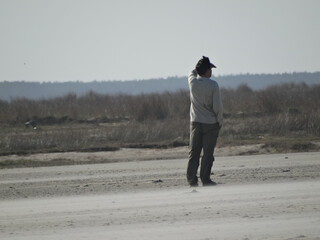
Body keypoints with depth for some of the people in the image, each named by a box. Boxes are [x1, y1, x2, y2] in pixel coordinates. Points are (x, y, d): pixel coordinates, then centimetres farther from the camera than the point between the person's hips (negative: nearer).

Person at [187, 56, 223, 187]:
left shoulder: (193, 82, -4)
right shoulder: (213, 85, -14)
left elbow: (192, 73, 23)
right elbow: (217, 106, -12)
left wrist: (201, 66, 16)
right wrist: (220, 122, 0)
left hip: (195, 122, 3)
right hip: (210, 123, -3)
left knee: (194, 152, 8)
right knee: (208, 153, 2)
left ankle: (192, 179, 3)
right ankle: (205, 179, 2)